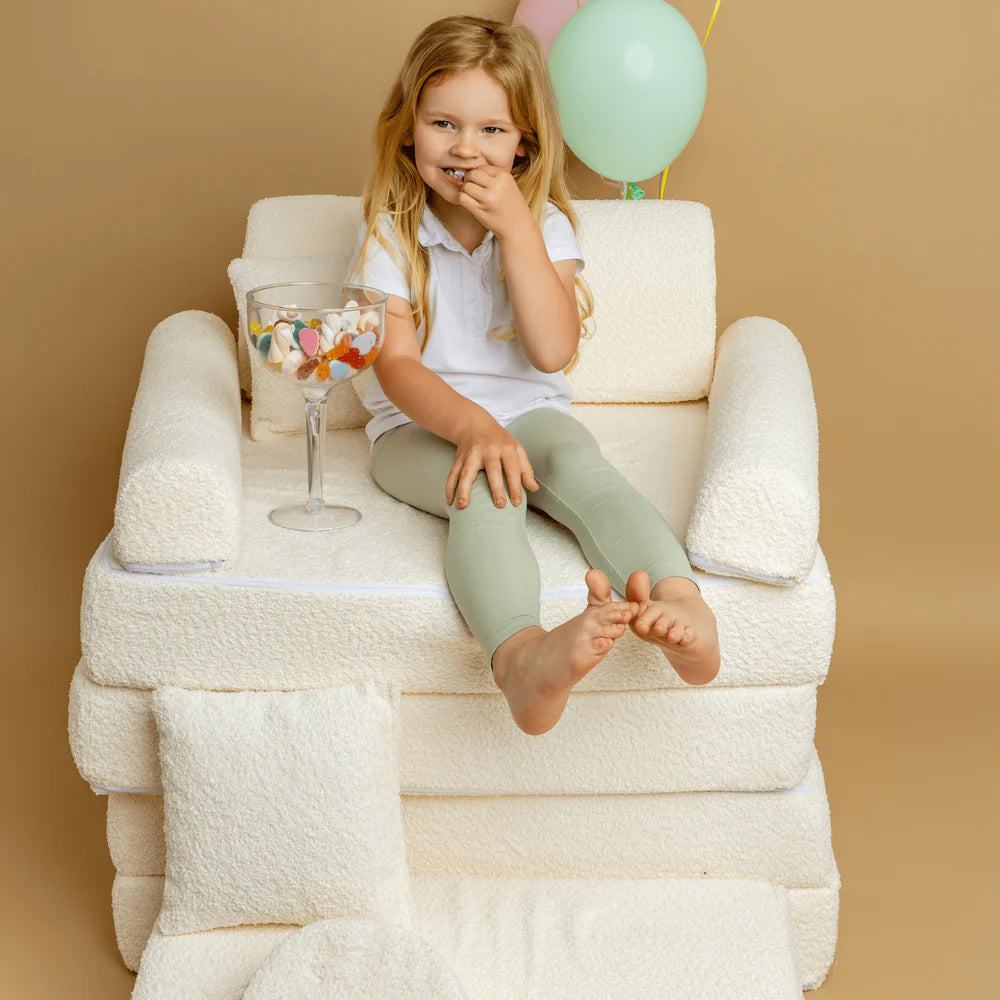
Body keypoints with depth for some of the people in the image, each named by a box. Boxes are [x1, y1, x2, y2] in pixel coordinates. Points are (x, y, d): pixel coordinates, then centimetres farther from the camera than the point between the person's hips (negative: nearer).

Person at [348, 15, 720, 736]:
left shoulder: (543, 225, 4)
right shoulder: (390, 233, 0)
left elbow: (552, 351, -11)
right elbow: (396, 364, -11)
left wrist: (514, 226, -16)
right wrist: (475, 427, -30)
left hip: (529, 412, 2)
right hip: (422, 426, -2)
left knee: (580, 464, -32)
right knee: (487, 488, -36)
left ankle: (682, 603, -58)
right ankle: (523, 656, -64)